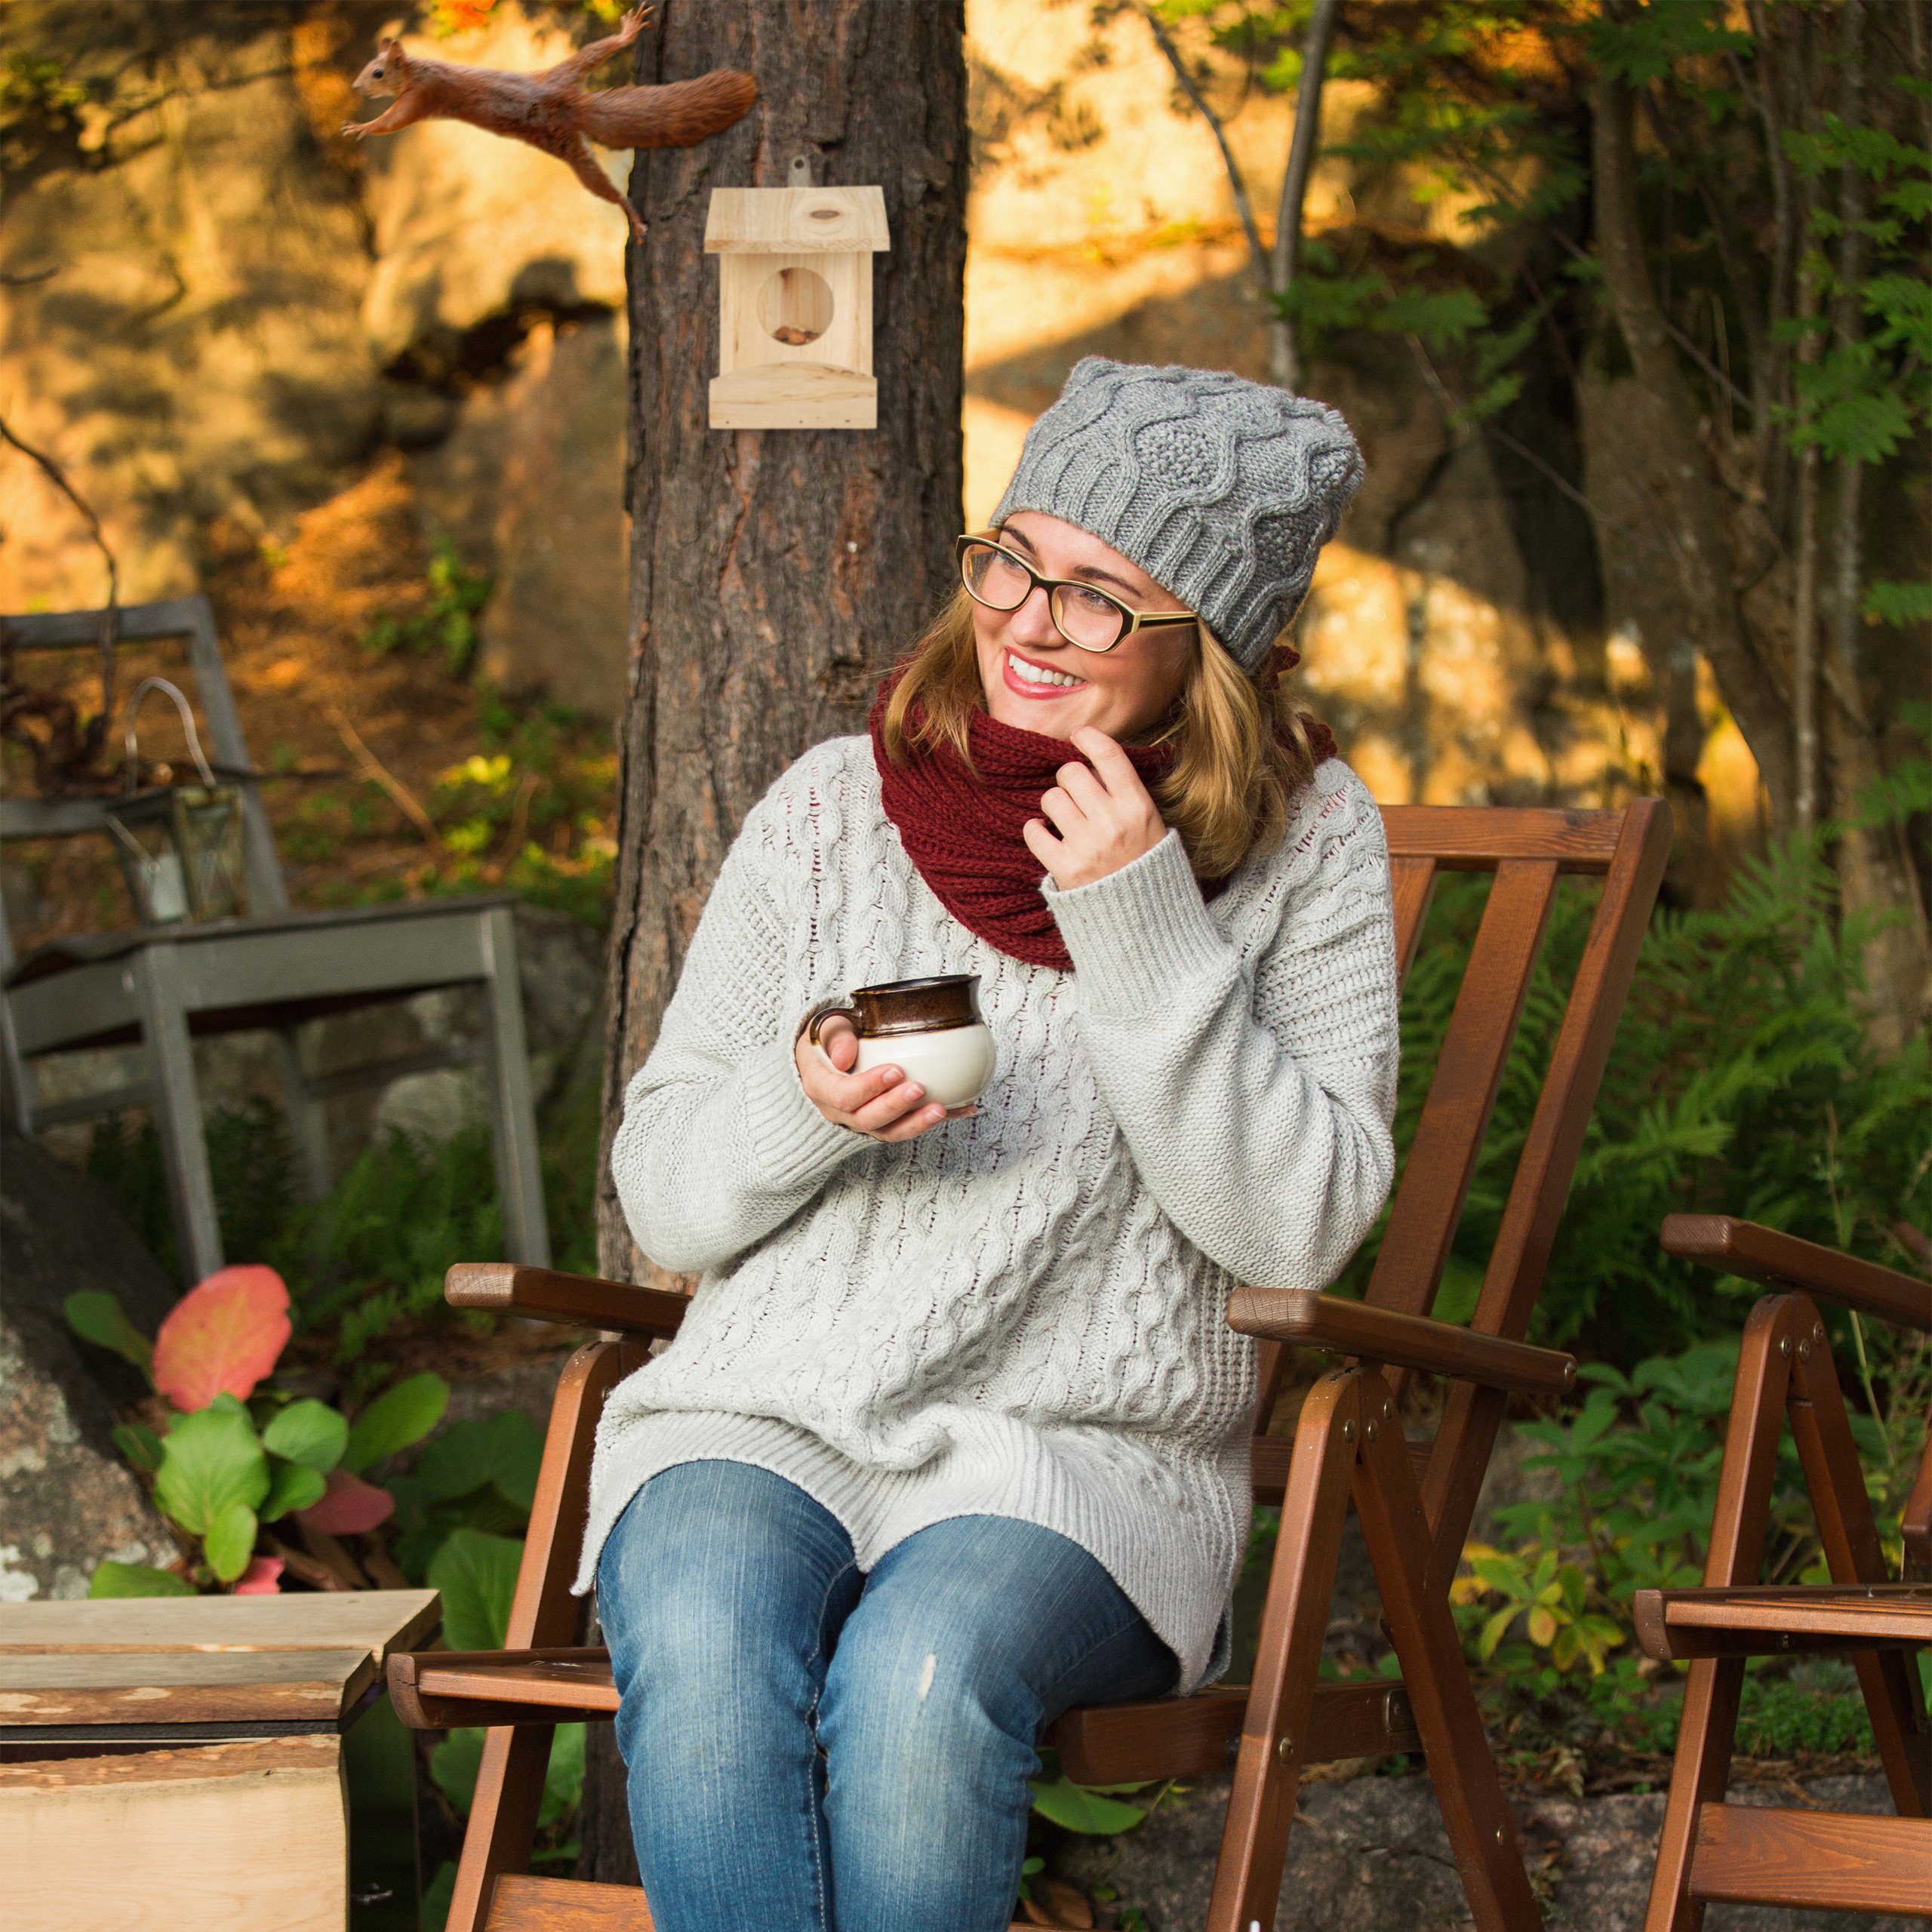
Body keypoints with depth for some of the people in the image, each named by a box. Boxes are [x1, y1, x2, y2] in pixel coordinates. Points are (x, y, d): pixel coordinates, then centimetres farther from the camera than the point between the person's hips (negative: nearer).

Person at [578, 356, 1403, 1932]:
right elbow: (664, 1199, 8)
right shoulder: (836, 809, 4)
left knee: (921, 1684, -34)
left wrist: (1144, 930, -15)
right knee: (706, 1655, -33)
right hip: (762, 1425, 2)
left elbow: (1304, 1227, -7)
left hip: (1083, 1455, -1)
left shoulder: (1301, 841, 1)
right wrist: (805, 1101, -14)